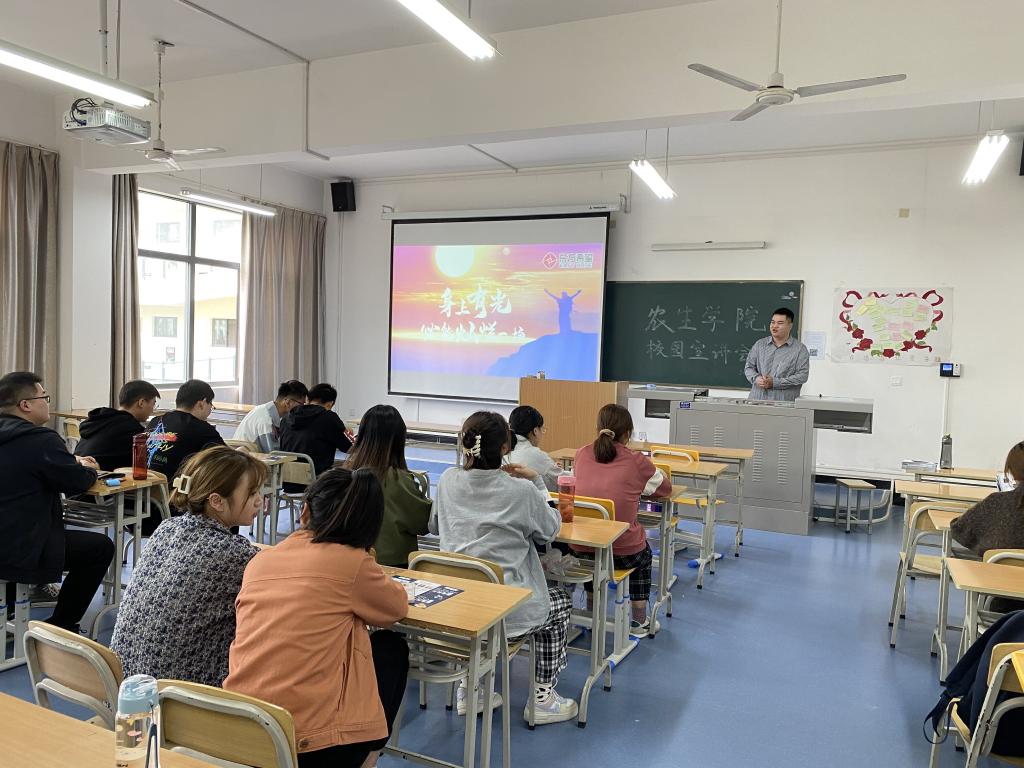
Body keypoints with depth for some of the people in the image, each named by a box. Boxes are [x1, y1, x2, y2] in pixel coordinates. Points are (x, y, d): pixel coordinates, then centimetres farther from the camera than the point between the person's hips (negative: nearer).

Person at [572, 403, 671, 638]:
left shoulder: (582, 454, -2)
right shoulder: (637, 462, -10)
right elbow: (666, 488, 8)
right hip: (622, 553, -2)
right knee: (644, 553, 34)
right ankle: (639, 622, 42)